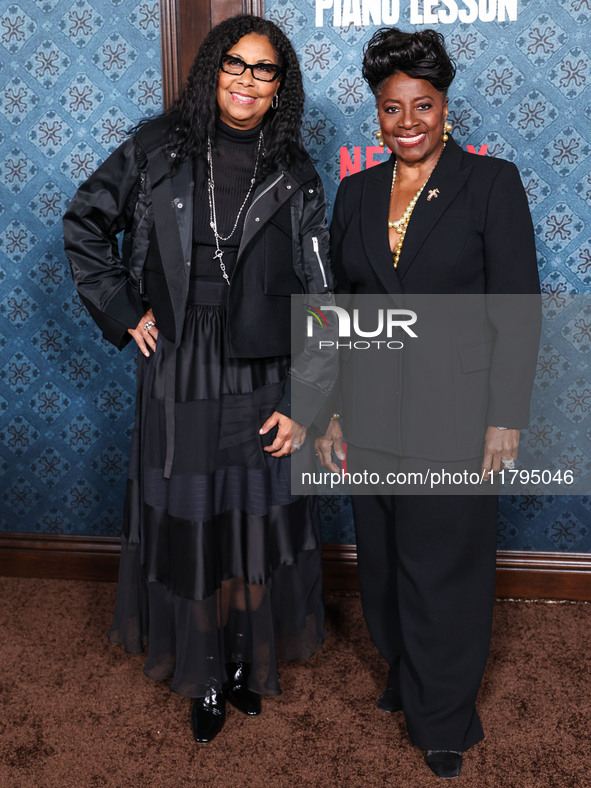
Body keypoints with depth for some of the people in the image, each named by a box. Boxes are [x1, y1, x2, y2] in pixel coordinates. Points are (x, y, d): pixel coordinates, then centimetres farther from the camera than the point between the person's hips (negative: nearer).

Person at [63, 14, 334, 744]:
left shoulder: (295, 177, 1)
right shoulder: (159, 148, 1)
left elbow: (316, 296, -2)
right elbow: (84, 223, 10)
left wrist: (305, 403, -6)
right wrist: (122, 311, 0)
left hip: (259, 375, 0)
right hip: (176, 375, 0)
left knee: (255, 522, 9)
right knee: (185, 525, 8)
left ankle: (249, 661, 32)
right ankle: (205, 676, 27)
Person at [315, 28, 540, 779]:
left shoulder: (491, 182, -4)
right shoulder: (356, 192, 8)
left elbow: (517, 309, -7)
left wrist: (506, 419, -11)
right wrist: (328, 410, 6)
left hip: (454, 416, -4)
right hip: (369, 411, 4)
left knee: (445, 566, 6)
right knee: (382, 559, 15)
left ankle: (444, 722, 28)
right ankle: (402, 677, 41)